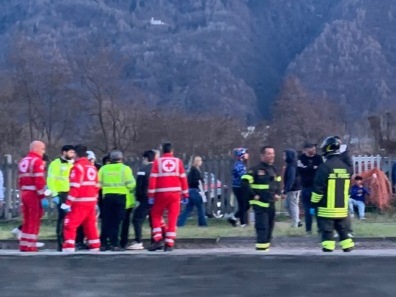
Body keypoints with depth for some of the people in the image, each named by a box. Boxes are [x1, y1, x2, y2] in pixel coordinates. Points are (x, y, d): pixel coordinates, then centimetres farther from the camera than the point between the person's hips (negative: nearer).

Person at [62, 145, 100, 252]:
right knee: (90, 225, 16)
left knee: (70, 224, -5)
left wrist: (68, 203, -16)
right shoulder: (92, 167, 15)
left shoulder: (77, 167, -10)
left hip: (80, 203, -8)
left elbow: (74, 187, -17)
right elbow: (96, 186, 18)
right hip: (91, 202, 8)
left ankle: (69, 247, -13)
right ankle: (95, 246, 20)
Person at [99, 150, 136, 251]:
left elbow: (99, 183, 6)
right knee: (116, 221, -2)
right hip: (120, 196, -3)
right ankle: (114, 243, -5)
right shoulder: (125, 168, -1)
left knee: (106, 221, 8)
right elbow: (131, 183, -6)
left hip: (107, 196, 3)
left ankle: (103, 243, 9)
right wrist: (129, 189, 14)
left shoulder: (103, 168, 8)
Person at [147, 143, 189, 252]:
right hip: (175, 193, 1)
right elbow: (183, 178, 5)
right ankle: (169, 244, 0)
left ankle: (157, 240, 2)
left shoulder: (157, 162, 4)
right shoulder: (178, 162, 7)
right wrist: (185, 195, 9)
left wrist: (151, 195, -3)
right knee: (172, 218, 3)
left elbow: (152, 179, -4)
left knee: (156, 215, 14)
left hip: (161, 194, -1)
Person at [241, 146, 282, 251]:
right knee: (262, 229, -13)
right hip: (260, 205, -8)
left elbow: (278, 183, 30)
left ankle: (266, 249, 23)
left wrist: (278, 193, 14)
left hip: (271, 204, 8)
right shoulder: (256, 170, -12)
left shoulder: (274, 170, 14)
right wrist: (253, 196, -18)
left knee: (269, 229, 13)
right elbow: (244, 182, -19)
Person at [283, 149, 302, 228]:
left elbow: (291, 179, -24)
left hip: (293, 189, -10)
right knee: (288, 205, 16)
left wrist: (285, 191, -24)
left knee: (293, 206, -3)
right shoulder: (292, 165, 12)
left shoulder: (291, 166, -18)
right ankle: (297, 222, 18)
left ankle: (295, 225, 3)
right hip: (294, 188, 10)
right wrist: (286, 189, 21)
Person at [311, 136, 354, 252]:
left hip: (326, 208, -5)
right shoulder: (346, 167, 5)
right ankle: (348, 248, 17)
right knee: (343, 230, 15)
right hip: (342, 208, 6)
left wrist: (314, 204, -8)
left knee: (327, 231, -1)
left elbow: (318, 188, -13)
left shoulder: (325, 166, -13)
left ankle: (328, 249, -3)